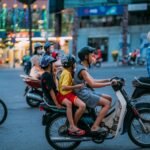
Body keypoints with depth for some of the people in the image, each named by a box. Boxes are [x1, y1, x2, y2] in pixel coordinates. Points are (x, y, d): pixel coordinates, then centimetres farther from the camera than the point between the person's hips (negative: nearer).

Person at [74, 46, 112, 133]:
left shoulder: (84, 68, 16)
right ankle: (95, 127, -21)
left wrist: (107, 80, 9)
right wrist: (109, 84, -22)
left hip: (88, 93, 10)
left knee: (109, 98, 12)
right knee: (107, 103, -18)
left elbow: (93, 81, 18)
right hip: (84, 95, -10)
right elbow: (92, 84, -25)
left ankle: (102, 121, 11)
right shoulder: (82, 69, -17)